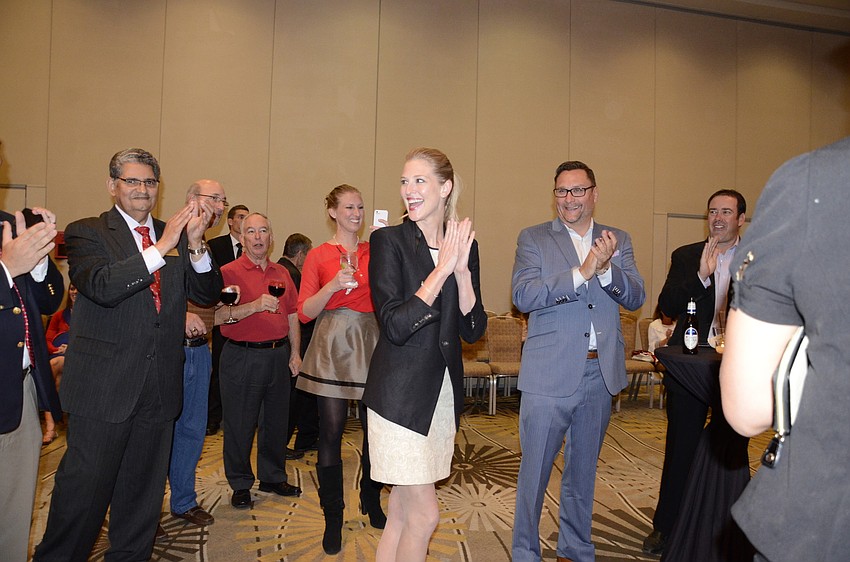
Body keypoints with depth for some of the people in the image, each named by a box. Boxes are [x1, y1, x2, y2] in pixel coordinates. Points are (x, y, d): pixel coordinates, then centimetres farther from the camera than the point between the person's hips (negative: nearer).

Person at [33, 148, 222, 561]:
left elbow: (208, 294, 0)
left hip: (159, 388, 4)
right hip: (103, 388, -4)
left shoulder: (175, 235, 9)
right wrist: (162, 247, -25)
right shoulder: (87, 232, -1)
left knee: (143, 494, 16)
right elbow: (102, 287, -20)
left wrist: (195, 244, -15)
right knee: (84, 489, 5)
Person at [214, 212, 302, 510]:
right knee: (239, 424, 5)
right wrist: (255, 305, -27)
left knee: (276, 420, 14)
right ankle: (240, 485, 22)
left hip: (278, 355, 5)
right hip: (242, 355, -5)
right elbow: (218, 316, -17)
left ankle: (273, 477, 31)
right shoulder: (229, 272, -6)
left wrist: (295, 352, 9)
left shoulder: (282, 273, 10)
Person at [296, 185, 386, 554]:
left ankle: (371, 503, 30)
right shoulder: (318, 256, 5)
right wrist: (332, 286, -16)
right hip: (333, 347, -2)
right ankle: (332, 518, 17)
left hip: (370, 344, 2)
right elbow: (305, 312, -1)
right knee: (331, 432, 1)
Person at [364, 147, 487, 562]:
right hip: (400, 392, -5)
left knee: (402, 514, 15)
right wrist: (441, 270, -18)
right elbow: (395, 325, -17)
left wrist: (462, 271, -12)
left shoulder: (464, 245, 7)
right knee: (424, 513, 0)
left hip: (443, 393, 5)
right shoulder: (389, 240, -7)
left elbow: (473, 330, 1)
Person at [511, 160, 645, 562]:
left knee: (583, 469, 18)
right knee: (535, 469, 4)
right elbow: (522, 296, -15)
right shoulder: (533, 239, 0)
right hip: (549, 373, -3)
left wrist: (606, 269, -20)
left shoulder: (617, 240, 9)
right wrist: (582, 272, -23)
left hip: (601, 373, 4)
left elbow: (636, 298, -1)